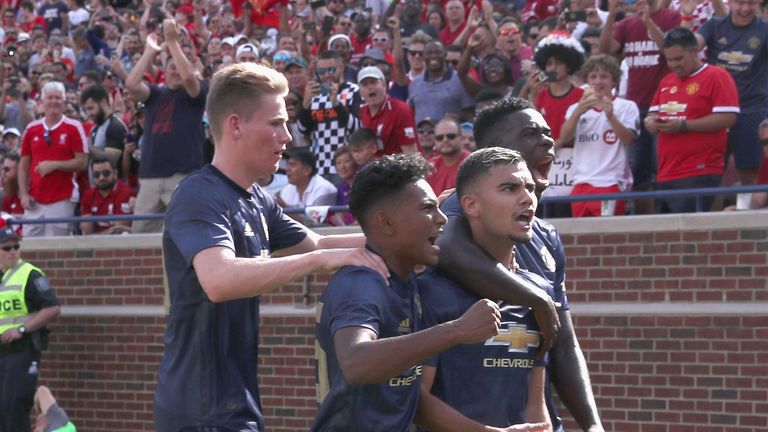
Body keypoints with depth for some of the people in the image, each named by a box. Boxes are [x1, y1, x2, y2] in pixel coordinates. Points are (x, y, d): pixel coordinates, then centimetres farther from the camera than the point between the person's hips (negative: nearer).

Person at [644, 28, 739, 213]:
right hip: (666, 174, 8)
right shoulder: (666, 82, 20)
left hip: (699, 175, -8)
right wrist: (651, 122, 1)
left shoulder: (717, 76, -4)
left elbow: (727, 118, -14)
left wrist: (683, 126, -17)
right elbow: (653, 114, 27)